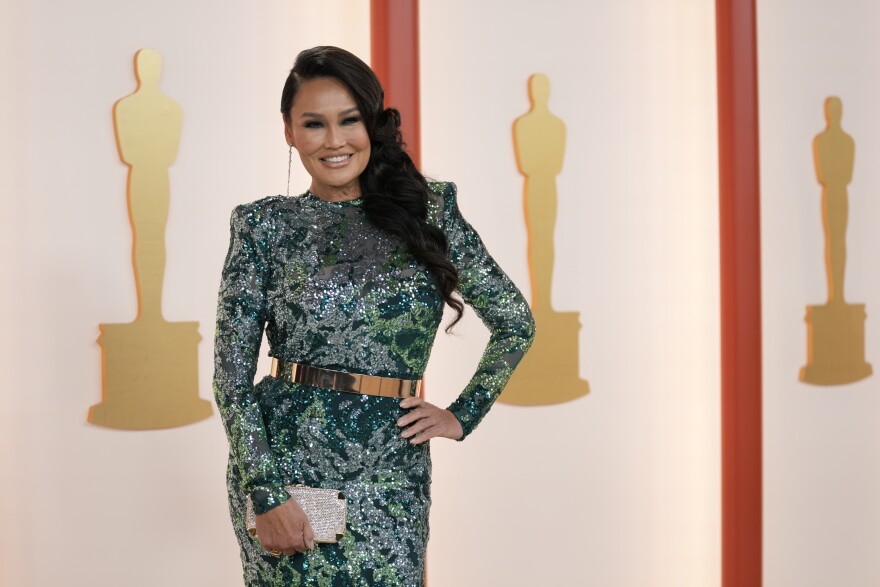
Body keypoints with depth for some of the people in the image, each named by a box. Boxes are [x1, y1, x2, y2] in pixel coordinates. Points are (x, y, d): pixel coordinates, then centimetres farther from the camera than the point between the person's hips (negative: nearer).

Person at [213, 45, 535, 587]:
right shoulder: (264, 226, 0)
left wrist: (464, 415, 4)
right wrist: (267, 495, -10)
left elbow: (516, 323, 11)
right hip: (283, 462, -1)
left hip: (388, 478, 1)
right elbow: (231, 376, -3)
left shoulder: (430, 209, 4)